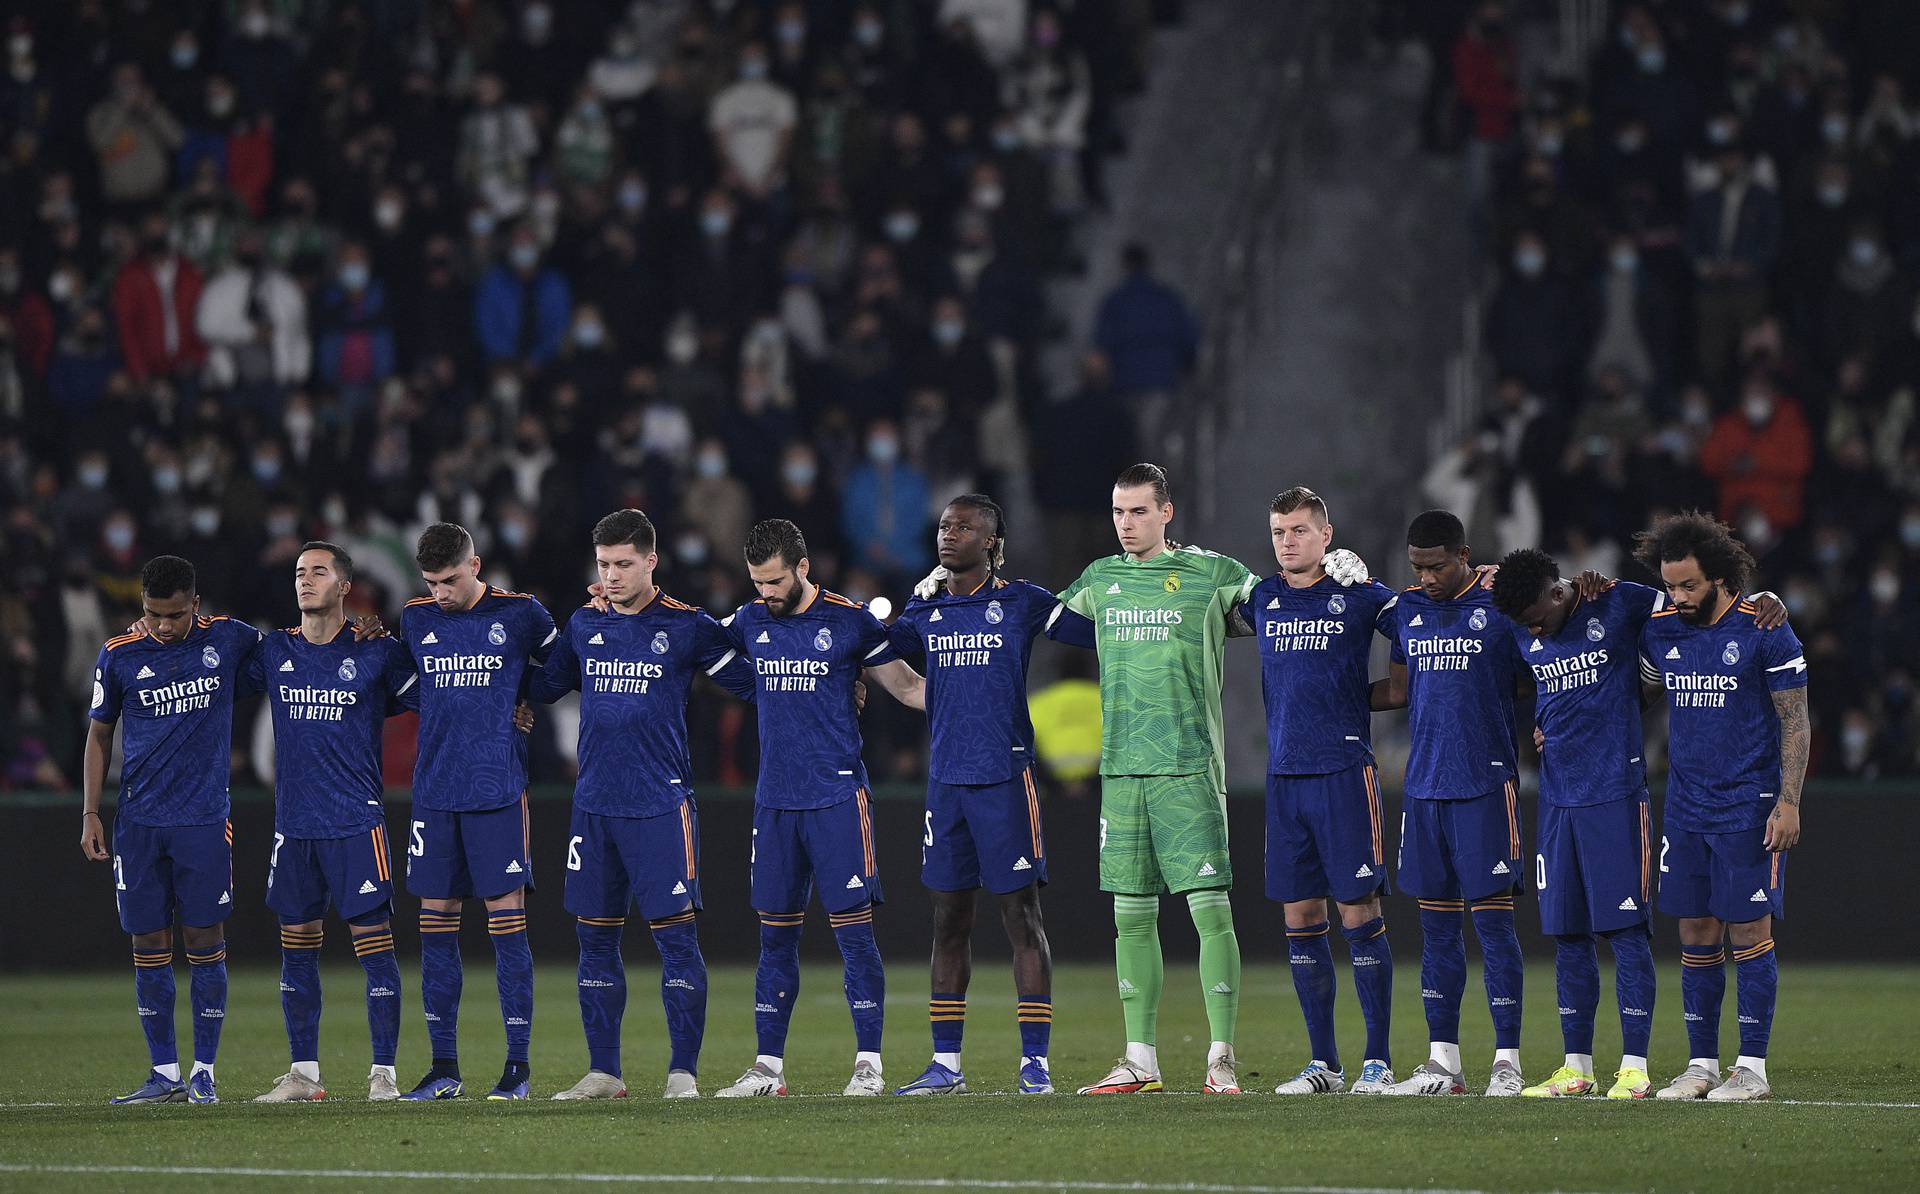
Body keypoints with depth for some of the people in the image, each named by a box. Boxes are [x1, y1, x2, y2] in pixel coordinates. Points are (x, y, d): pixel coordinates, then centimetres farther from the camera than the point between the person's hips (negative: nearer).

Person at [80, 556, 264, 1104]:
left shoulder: (228, 640, 0)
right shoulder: (119, 656, 2)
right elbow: (98, 737, 12)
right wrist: (90, 814, 5)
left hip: (204, 820, -1)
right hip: (139, 822, 1)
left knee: (205, 944, -2)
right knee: (149, 947, 2)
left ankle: (204, 1072, 5)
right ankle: (164, 1074, 9)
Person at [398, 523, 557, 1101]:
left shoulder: (519, 613, -1)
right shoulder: (415, 619, 8)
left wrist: (516, 712, 5)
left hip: (498, 788, -4)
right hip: (434, 788, 4)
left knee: (506, 918, -6)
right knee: (436, 923, 4)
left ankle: (518, 1064, -2)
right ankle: (444, 1068, 9)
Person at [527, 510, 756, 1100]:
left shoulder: (686, 627, -2)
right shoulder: (583, 626, 11)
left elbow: (755, 682, 2)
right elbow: (540, 687, 26)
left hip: (661, 804, -5)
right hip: (593, 803, 5)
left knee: (675, 934, -7)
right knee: (595, 937, 6)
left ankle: (684, 1070, -3)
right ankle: (603, 1070, 13)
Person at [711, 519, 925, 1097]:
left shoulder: (850, 621, -3)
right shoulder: (750, 622, 9)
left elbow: (907, 686, 5)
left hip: (838, 796, -4)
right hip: (774, 801, 4)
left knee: (853, 929, -7)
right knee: (776, 936, 7)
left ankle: (868, 1064, -4)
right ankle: (768, 1066, 11)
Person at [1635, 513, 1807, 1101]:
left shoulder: (1763, 630, -9)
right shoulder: (1659, 629, 5)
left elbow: (1795, 721, -6)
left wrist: (1788, 802, -12)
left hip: (1749, 806, -5)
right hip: (1686, 806, 5)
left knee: (1749, 933, -3)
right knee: (1696, 935, 5)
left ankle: (1752, 1068, 1)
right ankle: (1701, 1064, 11)